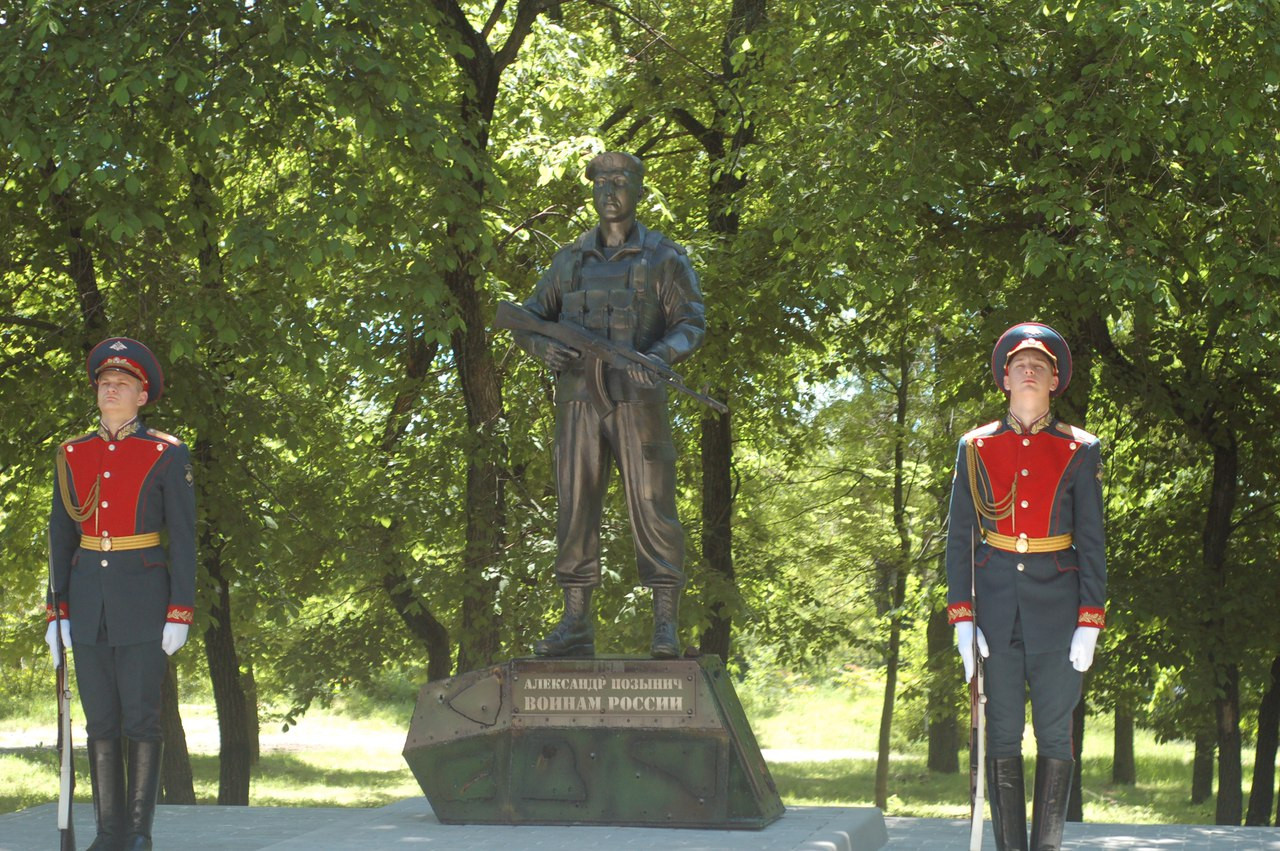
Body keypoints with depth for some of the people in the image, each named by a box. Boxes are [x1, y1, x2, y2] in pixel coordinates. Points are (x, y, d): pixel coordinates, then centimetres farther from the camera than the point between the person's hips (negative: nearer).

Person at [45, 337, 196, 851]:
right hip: (89, 603, 4)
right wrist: (57, 611, 6)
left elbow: (183, 539, -2)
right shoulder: (72, 456, 10)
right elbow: (60, 538, 12)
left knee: (141, 719, -3)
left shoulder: (166, 456, -1)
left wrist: (180, 612, -9)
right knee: (100, 720, 5)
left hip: (143, 601, -4)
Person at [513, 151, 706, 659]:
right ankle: (576, 627, 5)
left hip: (637, 402, -4)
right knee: (575, 510, 1)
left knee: (652, 508, -8)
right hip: (579, 401, 4)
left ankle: (666, 629, -7)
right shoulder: (570, 260, 14)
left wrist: (659, 358, -26)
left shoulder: (664, 257, 3)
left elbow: (691, 323, -5)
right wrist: (546, 348, -9)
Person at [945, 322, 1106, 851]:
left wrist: (1089, 624, -5)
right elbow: (959, 537, 5)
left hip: (1057, 608, -1)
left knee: (1055, 737, 1)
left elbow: (1092, 543, 3)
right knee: (1002, 738, 1)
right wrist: (962, 619, -3)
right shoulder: (976, 448, 6)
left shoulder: (1080, 451, 4)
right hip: (996, 606, 1)